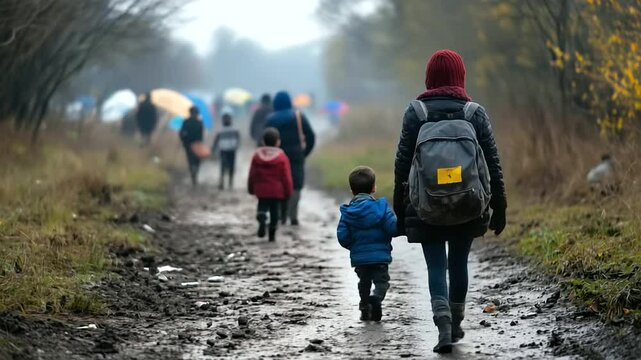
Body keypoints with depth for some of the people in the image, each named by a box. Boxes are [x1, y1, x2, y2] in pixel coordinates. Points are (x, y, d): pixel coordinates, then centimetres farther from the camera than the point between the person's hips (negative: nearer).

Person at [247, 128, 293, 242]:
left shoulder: (257, 155, 1)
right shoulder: (282, 157, -8)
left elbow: (252, 175, 5)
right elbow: (286, 177, -7)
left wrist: (251, 189, 16)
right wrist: (288, 191, 4)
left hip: (261, 190, 1)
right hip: (277, 191, -1)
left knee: (262, 207, 12)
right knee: (275, 212, 8)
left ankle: (261, 218, -22)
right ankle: (272, 234, 10)